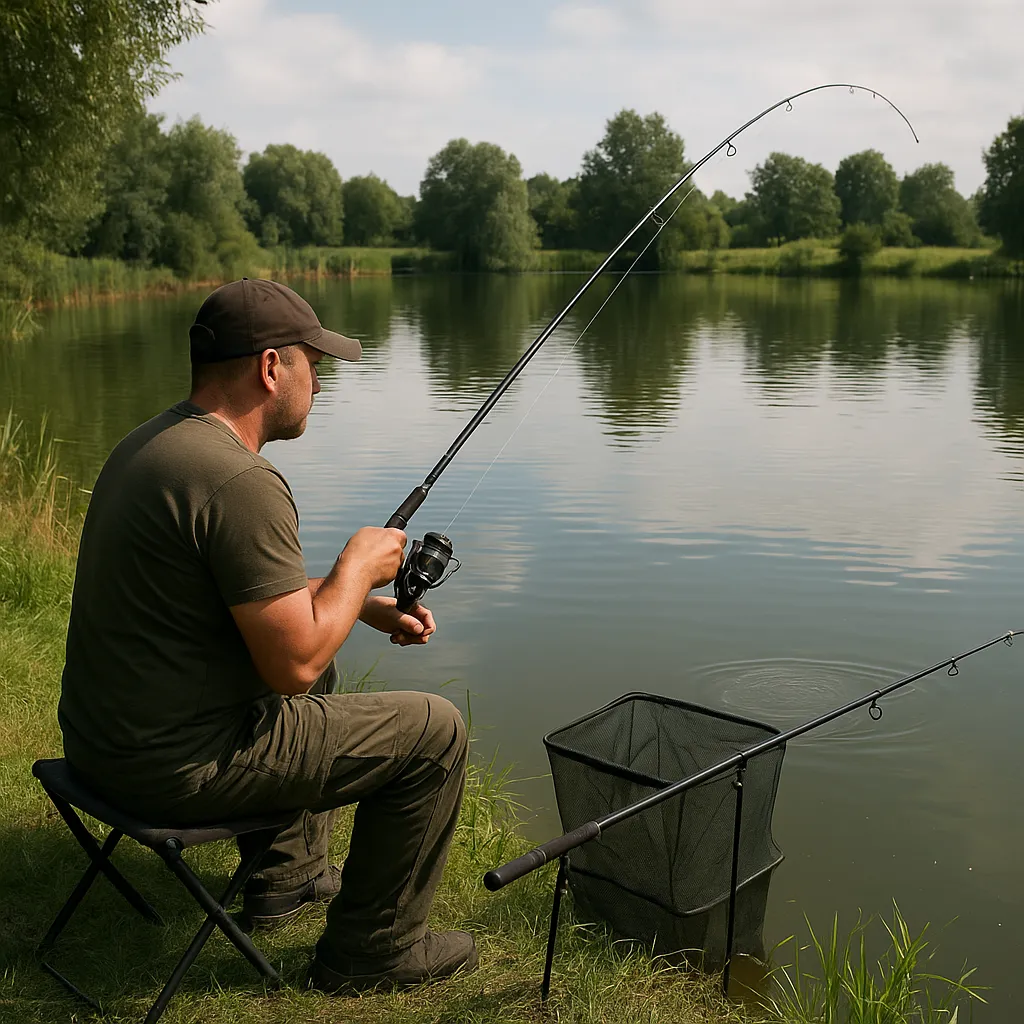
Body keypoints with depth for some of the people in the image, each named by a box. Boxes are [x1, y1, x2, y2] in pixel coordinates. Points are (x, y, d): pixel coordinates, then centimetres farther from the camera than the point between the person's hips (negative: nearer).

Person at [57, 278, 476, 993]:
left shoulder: (151, 442, 8)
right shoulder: (242, 483, -25)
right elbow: (292, 665, -23)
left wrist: (365, 604, 13)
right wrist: (358, 566, -7)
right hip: (178, 766, -10)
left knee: (318, 670, 32)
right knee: (434, 732, -2)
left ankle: (288, 876, 40)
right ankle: (372, 949, 13)